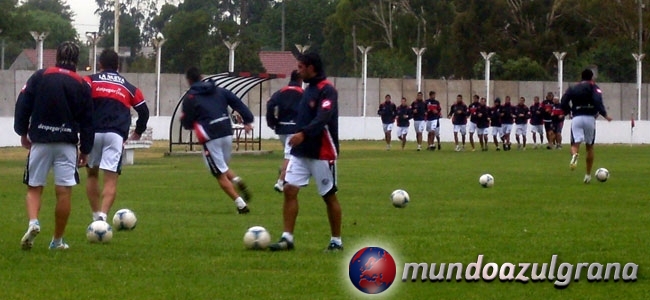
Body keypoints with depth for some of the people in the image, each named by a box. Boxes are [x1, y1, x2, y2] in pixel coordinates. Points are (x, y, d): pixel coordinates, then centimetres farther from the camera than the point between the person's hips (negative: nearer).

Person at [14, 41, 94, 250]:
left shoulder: (39, 77, 2)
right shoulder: (82, 85, 3)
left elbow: (22, 106, 0)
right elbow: (87, 121, 5)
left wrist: (23, 133, 11)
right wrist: (85, 149, 11)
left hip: (40, 141, 0)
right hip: (67, 144, 0)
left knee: (34, 188, 9)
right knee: (64, 192, 4)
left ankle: (33, 222, -18)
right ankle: (57, 240, 8)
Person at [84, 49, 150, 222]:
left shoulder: (90, 81, 10)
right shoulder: (129, 88, 17)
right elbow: (144, 111, 20)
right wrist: (138, 132, 36)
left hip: (93, 133, 0)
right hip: (116, 136, 0)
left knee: (92, 174, 20)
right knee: (111, 180, -3)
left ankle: (96, 216, 18)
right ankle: (103, 216, -24)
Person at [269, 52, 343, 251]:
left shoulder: (327, 90, -14)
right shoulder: (309, 89, 14)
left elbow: (323, 118, -27)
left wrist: (303, 134, -40)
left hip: (322, 153, -8)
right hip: (301, 152, 8)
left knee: (329, 196, 2)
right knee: (289, 190, -3)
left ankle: (336, 241, 13)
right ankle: (287, 238, -2)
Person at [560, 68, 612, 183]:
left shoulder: (572, 89, 14)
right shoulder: (593, 88, 5)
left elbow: (563, 104, 4)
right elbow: (598, 102, -14)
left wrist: (569, 111, 20)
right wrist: (604, 115, -7)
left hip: (576, 118, 1)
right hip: (590, 118, -1)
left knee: (575, 143, -3)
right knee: (589, 146, 13)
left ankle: (574, 155, -42)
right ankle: (588, 175, 15)